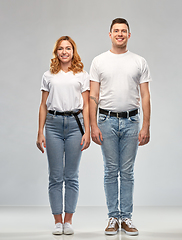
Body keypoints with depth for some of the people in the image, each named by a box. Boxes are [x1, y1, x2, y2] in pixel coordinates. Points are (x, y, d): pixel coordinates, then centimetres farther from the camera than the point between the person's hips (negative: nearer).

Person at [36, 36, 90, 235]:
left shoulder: (82, 75, 8)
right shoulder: (48, 76, 10)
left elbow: (86, 106, 5)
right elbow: (43, 105, 10)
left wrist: (87, 132, -3)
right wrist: (40, 133, 4)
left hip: (75, 123, -1)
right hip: (54, 124, 1)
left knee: (71, 176, 3)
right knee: (55, 176, 2)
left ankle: (68, 221, 12)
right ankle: (57, 221, 10)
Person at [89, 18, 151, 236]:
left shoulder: (139, 62, 4)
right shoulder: (99, 62, 2)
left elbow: (145, 96, 1)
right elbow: (93, 96, -1)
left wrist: (146, 127, -6)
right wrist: (93, 125, -9)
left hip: (131, 122, 1)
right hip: (107, 121, 0)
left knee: (127, 172, 6)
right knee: (111, 171, 5)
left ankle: (126, 218, 14)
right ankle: (113, 217, 14)